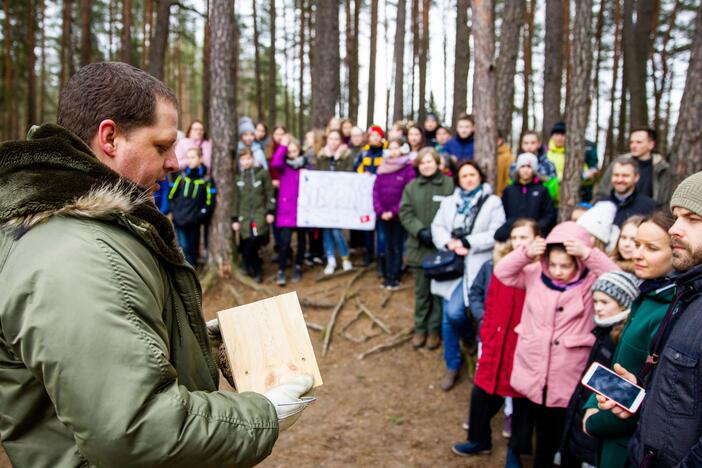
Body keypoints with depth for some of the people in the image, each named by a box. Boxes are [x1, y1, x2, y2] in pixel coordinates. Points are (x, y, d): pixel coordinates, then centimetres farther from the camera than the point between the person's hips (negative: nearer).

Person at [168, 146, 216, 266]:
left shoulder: (206, 180, -2)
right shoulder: (181, 176, 1)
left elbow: (210, 202, -2)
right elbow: (171, 195, 7)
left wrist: (200, 216, -8)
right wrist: (175, 210, 0)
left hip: (194, 223, 0)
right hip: (179, 221, 0)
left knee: (193, 251, 12)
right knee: (184, 248, -9)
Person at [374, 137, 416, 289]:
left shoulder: (408, 168, -8)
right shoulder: (383, 167, 8)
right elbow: (376, 190, 4)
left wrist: (393, 212, -15)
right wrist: (380, 211, -7)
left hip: (399, 215, -5)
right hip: (384, 215, 5)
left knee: (397, 246, 3)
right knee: (388, 246, 10)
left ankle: (394, 277, 8)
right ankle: (387, 276, 16)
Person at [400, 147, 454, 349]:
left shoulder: (449, 185, -3)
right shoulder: (411, 187, 9)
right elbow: (405, 213, 1)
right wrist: (421, 231, -13)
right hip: (419, 247, 3)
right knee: (421, 291, 12)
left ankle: (435, 330, 18)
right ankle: (420, 328, 24)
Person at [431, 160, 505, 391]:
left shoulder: (493, 202, 4)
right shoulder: (449, 202, 16)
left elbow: (495, 234, -7)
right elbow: (437, 228, 7)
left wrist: (467, 243, -15)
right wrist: (450, 244, -12)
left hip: (475, 267, -4)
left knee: (454, 312, -17)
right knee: (448, 317, 5)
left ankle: (469, 335, 20)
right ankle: (452, 366, 20)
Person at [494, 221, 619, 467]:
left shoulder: (590, 282, -9)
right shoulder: (535, 274, 0)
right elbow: (502, 271, 0)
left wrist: (589, 254, -33)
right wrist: (526, 253, -17)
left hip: (566, 378, -3)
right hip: (533, 371, 3)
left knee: (556, 433, 11)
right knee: (541, 429, 21)